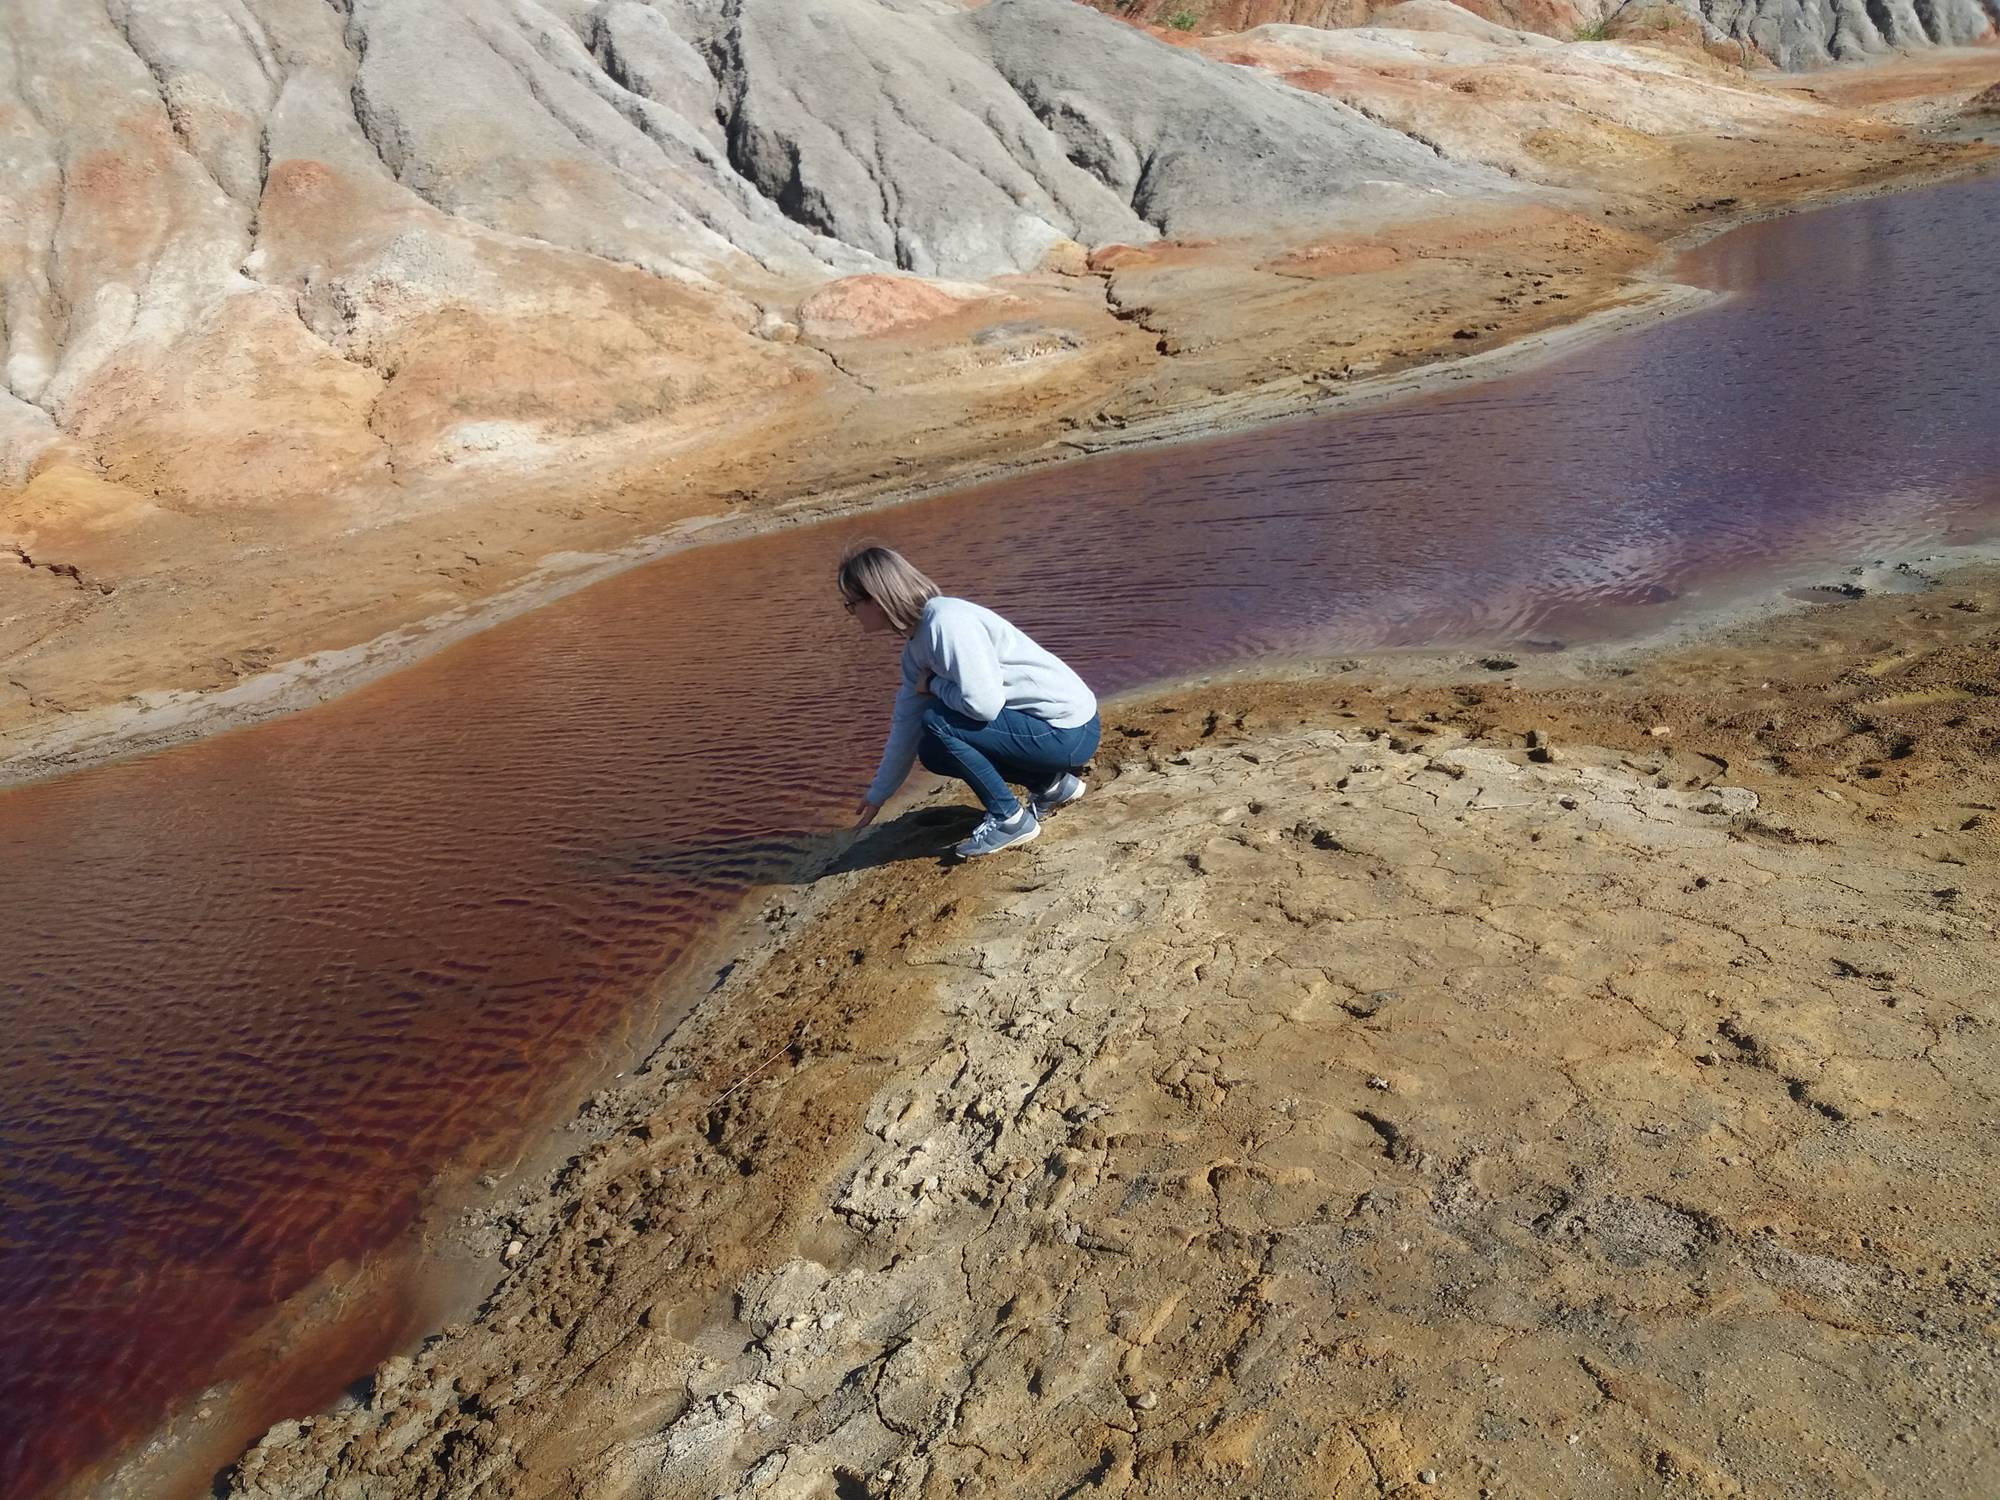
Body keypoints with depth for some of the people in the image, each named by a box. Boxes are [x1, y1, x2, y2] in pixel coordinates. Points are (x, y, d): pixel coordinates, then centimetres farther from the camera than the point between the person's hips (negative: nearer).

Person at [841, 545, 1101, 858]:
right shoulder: (915, 648, 7)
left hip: (1070, 732, -10)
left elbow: (983, 704, -29)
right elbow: (906, 725, 16)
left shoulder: (947, 622, -22)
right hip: (1051, 727, 10)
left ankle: (1009, 819, -5)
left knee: (937, 721, -18)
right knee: (934, 752, 13)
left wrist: (933, 684, -10)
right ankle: (1052, 783, 17)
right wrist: (877, 796, 23)